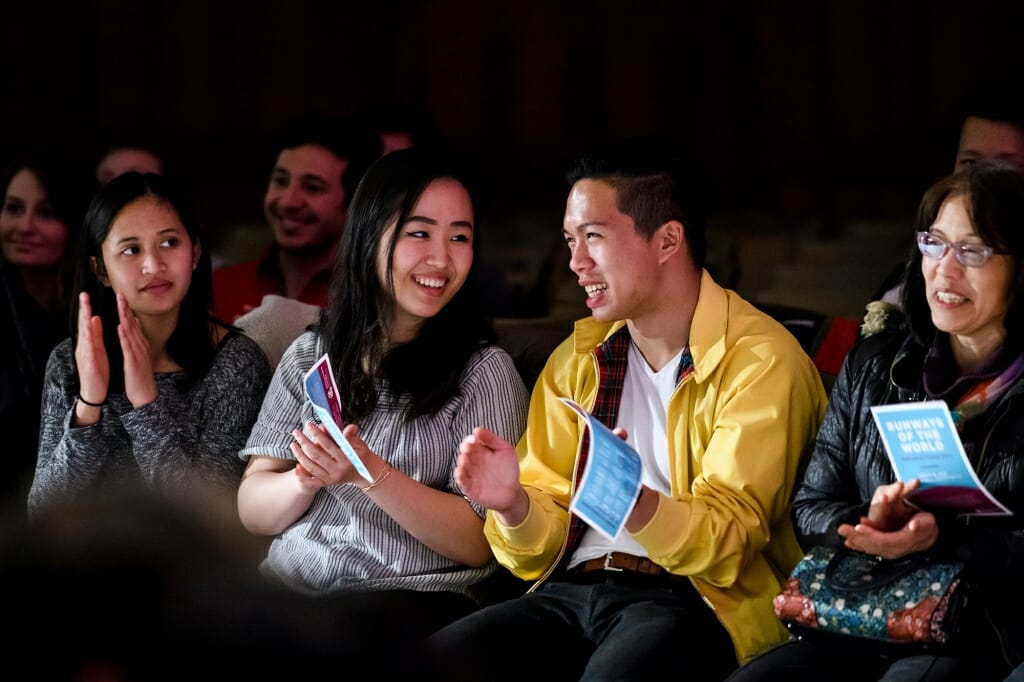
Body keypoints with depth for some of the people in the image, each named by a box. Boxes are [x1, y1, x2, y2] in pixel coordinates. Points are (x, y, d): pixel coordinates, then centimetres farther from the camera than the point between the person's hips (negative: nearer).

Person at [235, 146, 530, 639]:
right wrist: (306, 482, -12)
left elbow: (480, 542, -4)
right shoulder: (310, 355, 14)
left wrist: (371, 474, -17)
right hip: (285, 586, 4)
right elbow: (253, 512, 11)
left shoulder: (483, 370, 3)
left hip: (410, 599, -4)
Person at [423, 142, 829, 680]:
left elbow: (725, 541, -9)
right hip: (571, 592, 5)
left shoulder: (761, 360, -2)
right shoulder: (574, 361, 16)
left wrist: (633, 503, -29)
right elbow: (544, 545, 15)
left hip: (694, 601, -5)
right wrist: (514, 506, -9)